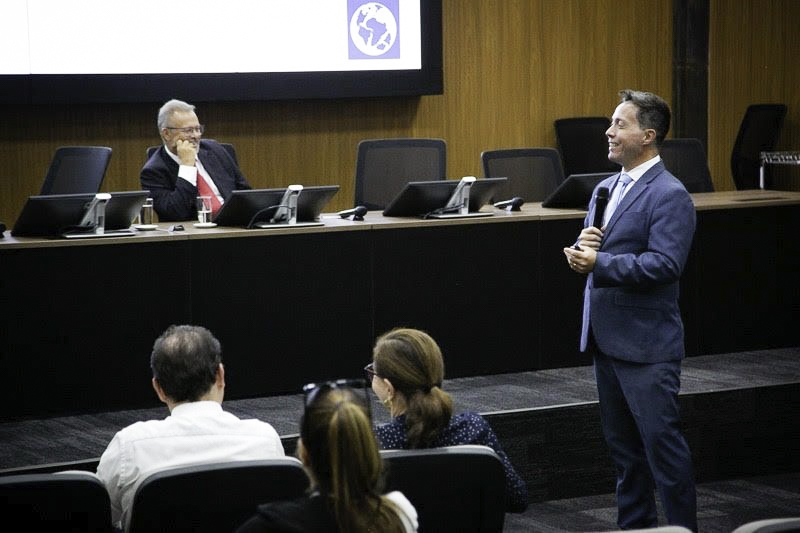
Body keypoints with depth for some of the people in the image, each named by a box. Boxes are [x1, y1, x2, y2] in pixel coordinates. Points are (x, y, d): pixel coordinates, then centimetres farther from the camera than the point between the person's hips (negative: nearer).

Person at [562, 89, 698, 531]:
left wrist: (600, 263, -24)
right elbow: (590, 255, 17)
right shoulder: (606, 188, 14)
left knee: (661, 442, -4)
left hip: (646, 344, -9)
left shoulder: (669, 195, -13)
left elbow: (665, 263, -23)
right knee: (623, 445, 16)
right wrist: (581, 247, -6)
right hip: (607, 339, 9)